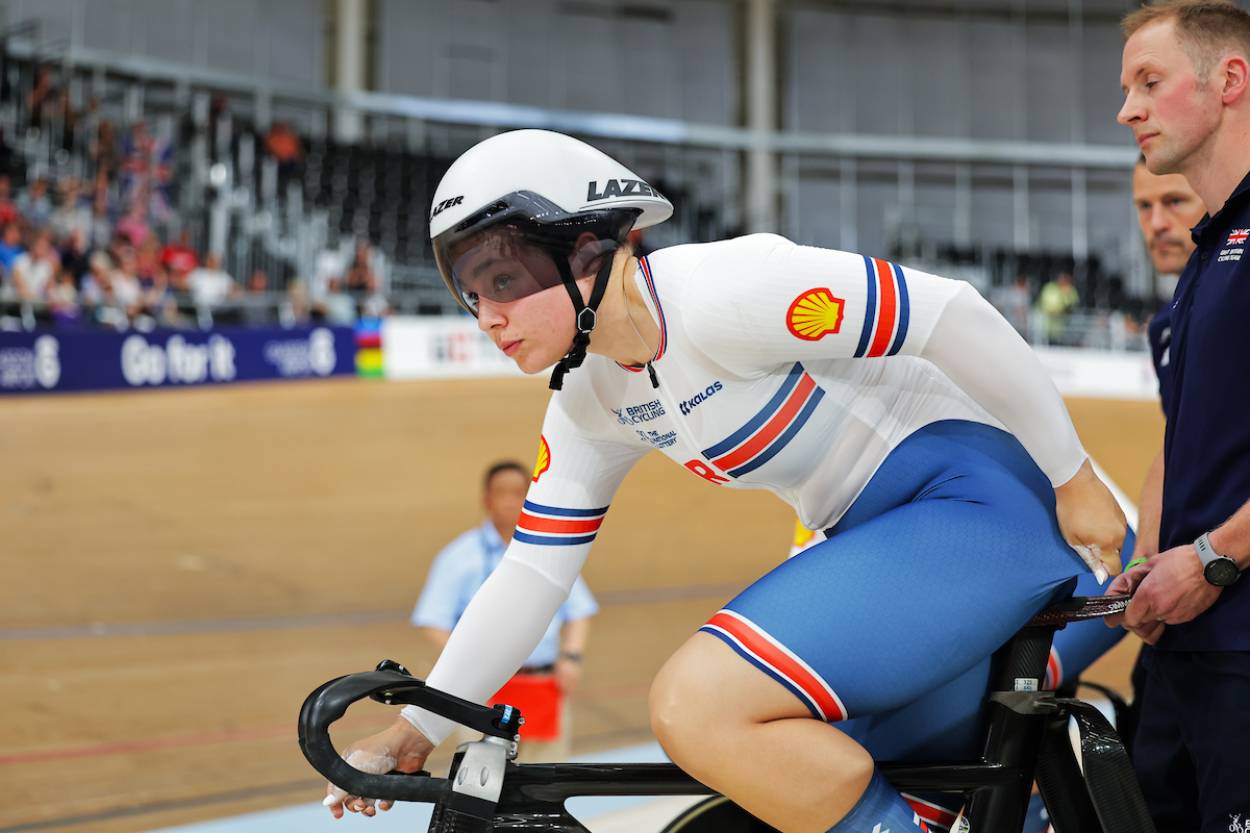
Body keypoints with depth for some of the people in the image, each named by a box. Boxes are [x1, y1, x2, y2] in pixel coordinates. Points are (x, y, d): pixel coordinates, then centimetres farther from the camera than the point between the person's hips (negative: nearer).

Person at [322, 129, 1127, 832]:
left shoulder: (719, 293, -20)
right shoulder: (590, 402, 7)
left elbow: (954, 316, -20)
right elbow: (533, 572, 12)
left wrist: (1074, 481, -15)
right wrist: (416, 729, 10)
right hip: (892, 539, 9)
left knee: (698, 706, -24)